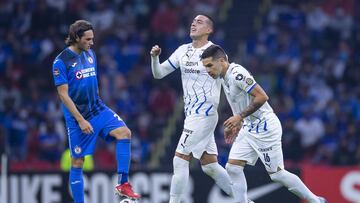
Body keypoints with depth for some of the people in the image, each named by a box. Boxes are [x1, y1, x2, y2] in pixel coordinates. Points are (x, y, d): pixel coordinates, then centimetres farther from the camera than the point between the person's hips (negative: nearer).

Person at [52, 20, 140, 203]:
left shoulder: (90, 54, 8)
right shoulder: (61, 61, -13)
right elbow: (63, 94, -15)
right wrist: (80, 120, -19)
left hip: (97, 109, 5)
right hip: (77, 116, -5)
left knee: (124, 133, -17)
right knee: (77, 162, -1)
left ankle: (123, 184, -12)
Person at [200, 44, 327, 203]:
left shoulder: (237, 74, -20)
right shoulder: (224, 78, 10)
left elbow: (262, 97, -25)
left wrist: (240, 116, -23)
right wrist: (236, 125, 16)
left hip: (264, 128, -10)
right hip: (248, 129, 10)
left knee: (277, 174, -4)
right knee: (233, 167, -3)